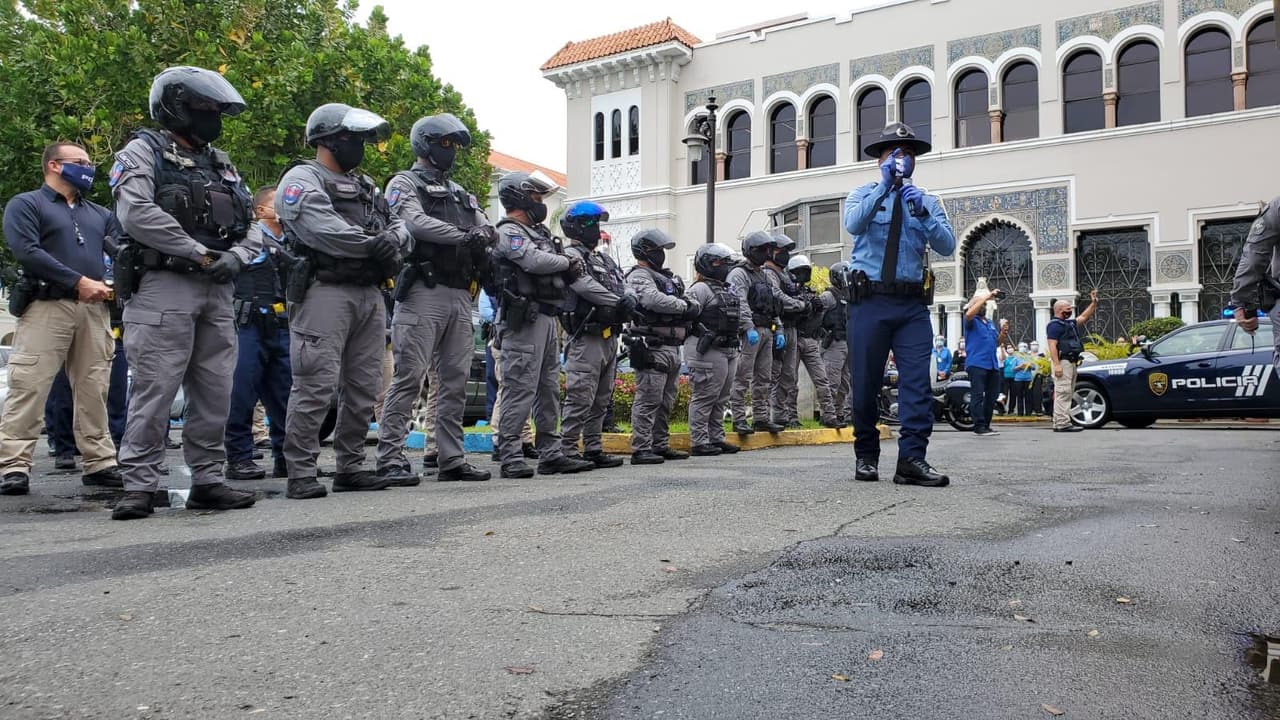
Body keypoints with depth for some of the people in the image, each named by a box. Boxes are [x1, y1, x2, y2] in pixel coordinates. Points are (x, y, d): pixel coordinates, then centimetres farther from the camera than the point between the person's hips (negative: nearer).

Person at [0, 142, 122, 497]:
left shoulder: (99, 214, 23)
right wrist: (78, 282, -14)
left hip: (95, 309, 5)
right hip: (46, 306, -5)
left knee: (94, 389, 6)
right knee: (29, 388, -7)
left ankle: (100, 463, 11)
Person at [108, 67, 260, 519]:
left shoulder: (222, 165, 22)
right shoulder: (144, 152, 3)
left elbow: (251, 229, 18)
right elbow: (136, 214, -15)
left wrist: (235, 257, -3)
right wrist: (199, 253, -15)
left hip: (218, 292, 6)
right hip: (164, 285, -6)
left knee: (215, 392, 6)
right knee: (154, 390, -7)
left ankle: (207, 481, 14)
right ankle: (139, 486, -1)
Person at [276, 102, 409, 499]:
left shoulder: (366, 187, 25)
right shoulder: (302, 180, 0)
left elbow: (400, 225, 14)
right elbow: (324, 231, -17)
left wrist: (392, 238, -9)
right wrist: (373, 246, -11)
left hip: (370, 294, 8)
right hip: (326, 291, -8)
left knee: (364, 388, 9)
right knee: (316, 385, -10)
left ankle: (350, 468, 17)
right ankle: (301, 474, -5)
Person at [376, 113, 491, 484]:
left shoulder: (461, 193, 26)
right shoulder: (405, 184, 4)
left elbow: (486, 227, 13)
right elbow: (417, 222, -15)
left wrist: (484, 234, -11)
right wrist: (464, 236, -22)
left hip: (459, 296, 7)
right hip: (423, 292, -7)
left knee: (455, 381, 7)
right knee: (409, 377, -10)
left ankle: (452, 459, 12)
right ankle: (390, 459, -7)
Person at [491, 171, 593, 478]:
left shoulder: (538, 233, 23)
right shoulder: (509, 232, -6)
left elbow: (558, 276, 21)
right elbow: (535, 261, -23)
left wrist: (570, 272, -2)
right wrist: (568, 262, -5)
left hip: (546, 319, 10)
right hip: (523, 321, -10)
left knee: (549, 389, 11)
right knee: (520, 389, -10)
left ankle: (551, 453, 16)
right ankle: (511, 457, -7)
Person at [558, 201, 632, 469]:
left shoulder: (603, 259, 23)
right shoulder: (571, 256, -5)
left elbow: (621, 286, 14)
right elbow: (587, 287, -20)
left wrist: (628, 299, -9)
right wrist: (619, 302, -19)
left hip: (609, 336, 10)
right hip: (586, 338, -9)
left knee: (601, 399, 12)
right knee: (580, 397, -10)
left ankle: (593, 448, 19)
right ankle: (568, 450, -6)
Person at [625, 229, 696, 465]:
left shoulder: (665, 276, 23)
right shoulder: (639, 276, -7)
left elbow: (693, 305, 21)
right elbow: (654, 300, -26)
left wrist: (693, 306, -3)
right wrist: (684, 306, -14)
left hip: (672, 347, 10)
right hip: (652, 348, -10)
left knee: (665, 401, 14)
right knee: (648, 400, -10)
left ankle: (660, 446, 23)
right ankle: (641, 450, -8)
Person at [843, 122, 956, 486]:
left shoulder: (928, 202, 16)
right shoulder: (863, 195, 10)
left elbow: (947, 246, 1)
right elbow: (853, 224, -14)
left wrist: (923, 213, -14)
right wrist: (885, 185, -19)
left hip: (913, 305, 2)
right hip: (870, 301, -2)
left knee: (918, 379, -10)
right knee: (866, 382, 2)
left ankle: (912, 459, -10)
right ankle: (866, 456, 14)